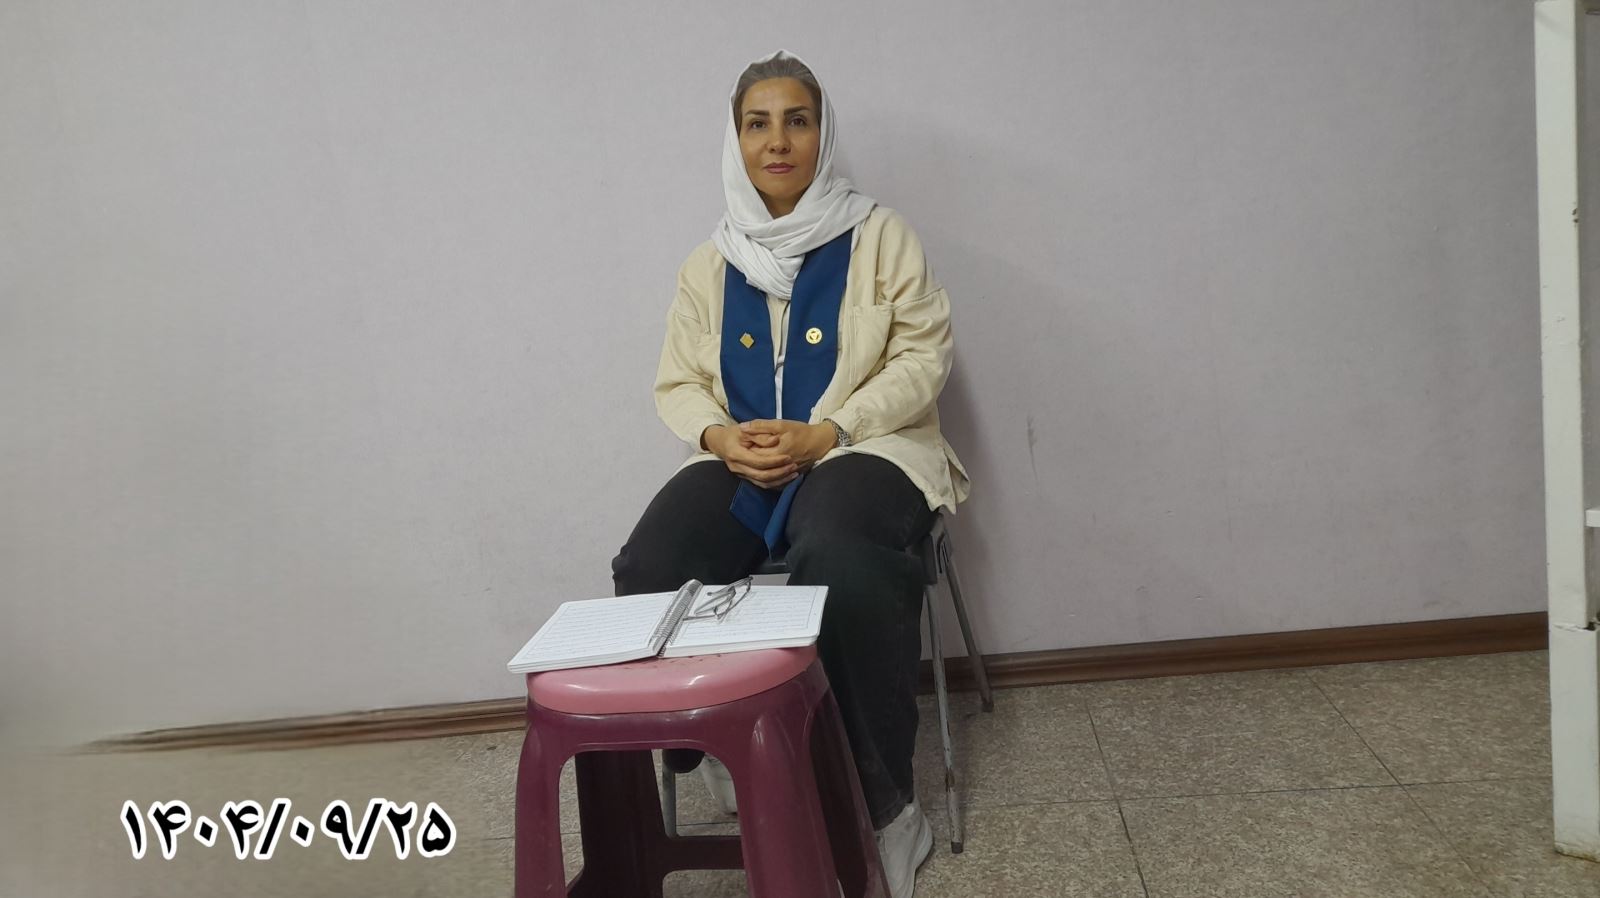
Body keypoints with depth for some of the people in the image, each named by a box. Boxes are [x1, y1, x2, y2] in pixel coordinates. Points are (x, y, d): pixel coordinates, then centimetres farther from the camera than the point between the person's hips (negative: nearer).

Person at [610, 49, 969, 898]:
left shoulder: (878, 234, 5)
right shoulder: (708, 264, 15)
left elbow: (922, 356, -2)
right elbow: (676, 384, 14)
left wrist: (825, 433, -15)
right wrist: (718, 435, -10)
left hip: (861, 447, -3)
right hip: (741, 458, 4)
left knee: (837, 565, -38)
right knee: (645, 574, -25)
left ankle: (885, 803, -18)